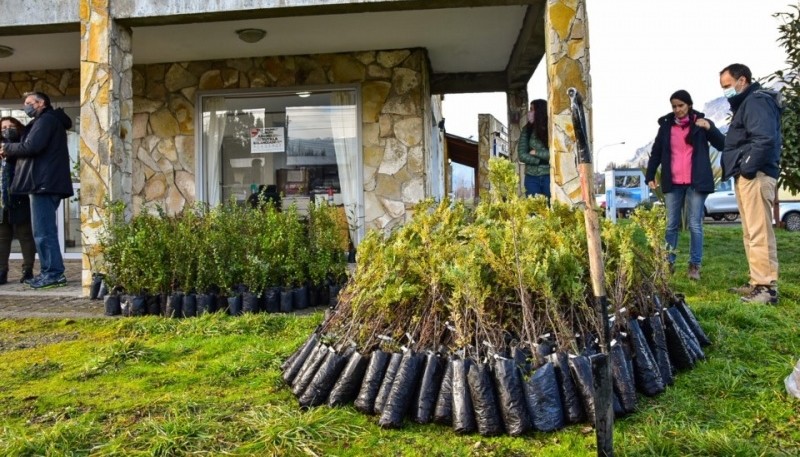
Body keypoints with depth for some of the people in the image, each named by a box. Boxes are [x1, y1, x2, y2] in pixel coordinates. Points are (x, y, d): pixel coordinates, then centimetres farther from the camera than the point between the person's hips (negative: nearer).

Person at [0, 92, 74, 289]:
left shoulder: (46, 120, -6)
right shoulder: (48, 121, 25)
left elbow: (31, 147, -17)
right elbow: (36, 147, 20)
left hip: (44, 183, -10)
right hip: (46, 182, 10)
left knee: (43, 232, -10)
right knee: (45, 231, 11)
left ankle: (54, 274, -9)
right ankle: (50, 272, 13)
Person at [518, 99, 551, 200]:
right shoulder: (527, 130, 4)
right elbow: (522, 155, -2)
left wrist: (536, 153, -5)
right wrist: (544, 160, -7)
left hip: (549, 177, -2)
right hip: (531, 178, 3)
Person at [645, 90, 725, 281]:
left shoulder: (701, 123, 3)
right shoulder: (666, 125, 9)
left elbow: (722, 145, -2)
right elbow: (656, 153, 12)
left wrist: (710, 128, -18)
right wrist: (650, 176, 2)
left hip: (696, 183, -2)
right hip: (672, 183, 2)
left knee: (695, 225, -1)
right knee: (671, 225, 5)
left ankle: (695, 266, 2)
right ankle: (668, 263, 9)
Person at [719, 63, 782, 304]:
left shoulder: (757, 101, -8)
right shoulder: (745, 103, 24)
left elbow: (765, 138, -22)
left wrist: (748, 167, -20)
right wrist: (741, 169, 14)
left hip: (755, 176, -11)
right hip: (746, 177, 11)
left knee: (759, 233, -13)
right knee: (751, 233, 13)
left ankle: (767, 287, -12)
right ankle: (758, 282, 19)